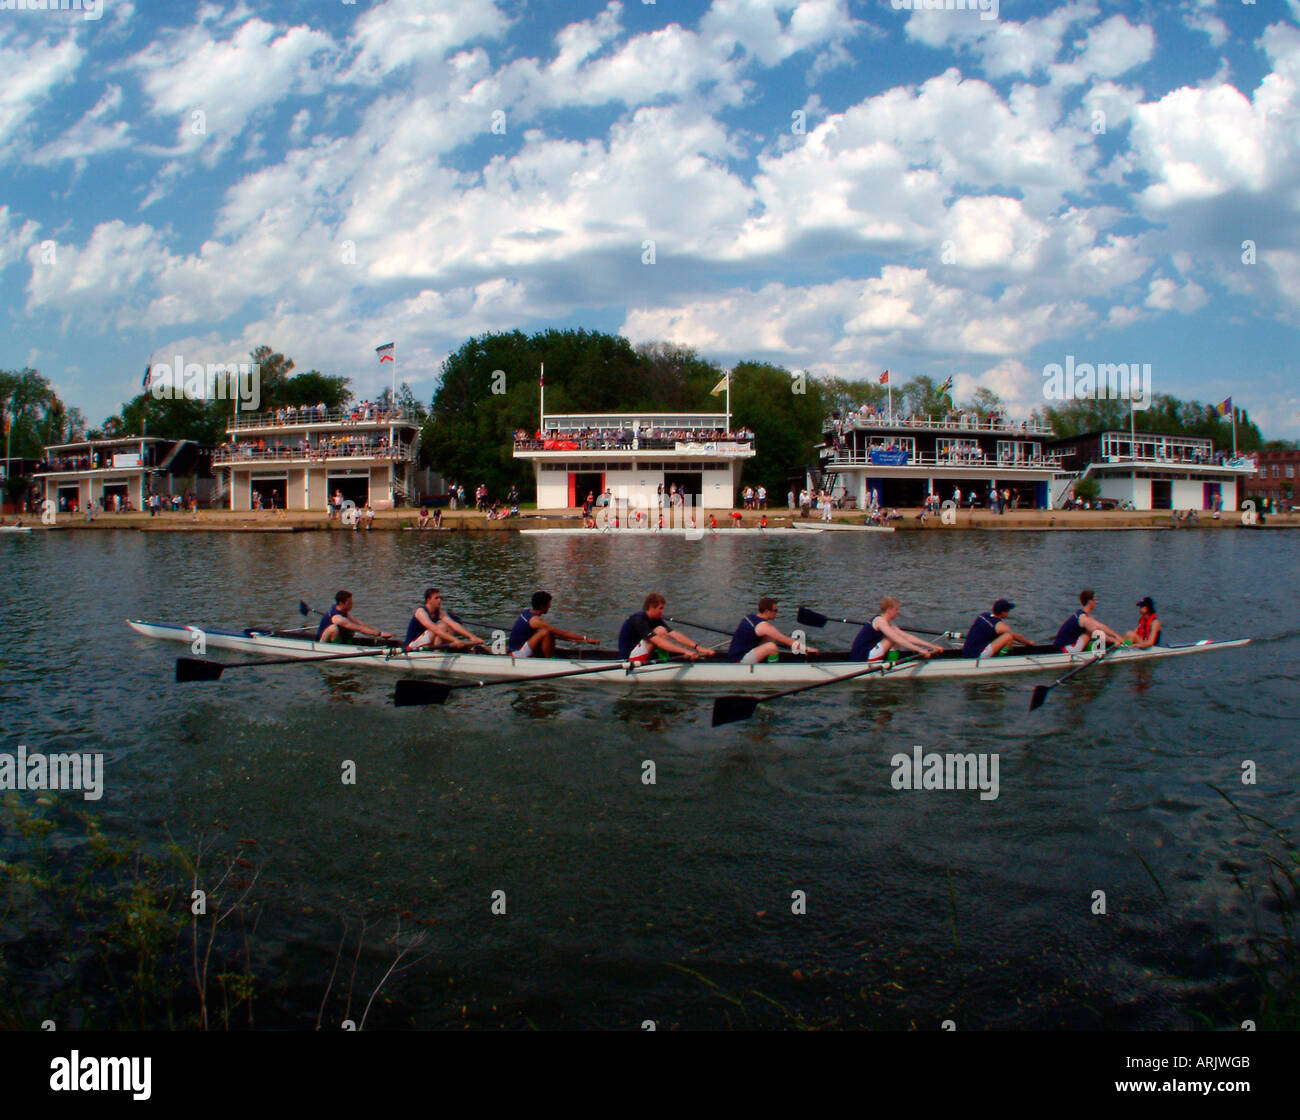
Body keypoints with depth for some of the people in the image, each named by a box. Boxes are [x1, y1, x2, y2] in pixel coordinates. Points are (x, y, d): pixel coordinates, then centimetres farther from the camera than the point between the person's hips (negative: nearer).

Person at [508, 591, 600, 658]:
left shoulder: (527, 613, 10)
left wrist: (571, 639, 17)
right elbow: (562, 633, -19)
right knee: (545, 632, -24)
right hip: (518, 653, -10)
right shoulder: (536, 620, -19)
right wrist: (585, 638, -17)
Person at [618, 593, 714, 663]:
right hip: (628, 658, -10)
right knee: (660, 631, -22)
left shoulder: (656, 619, 6)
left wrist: (698, 647, -16)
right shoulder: (638, 619, -21)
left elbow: (675, 635, -5)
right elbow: (658, 642, -31)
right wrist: (685, 651, -36)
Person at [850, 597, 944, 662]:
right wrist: (919, 650, -23)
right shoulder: (880, 620, -13)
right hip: (862, 658, -10)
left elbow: (908, 637, 12)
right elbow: (898, 640, -22)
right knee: (896, 636, -12)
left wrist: (932, 646, 6)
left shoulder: (887, 624, 15)